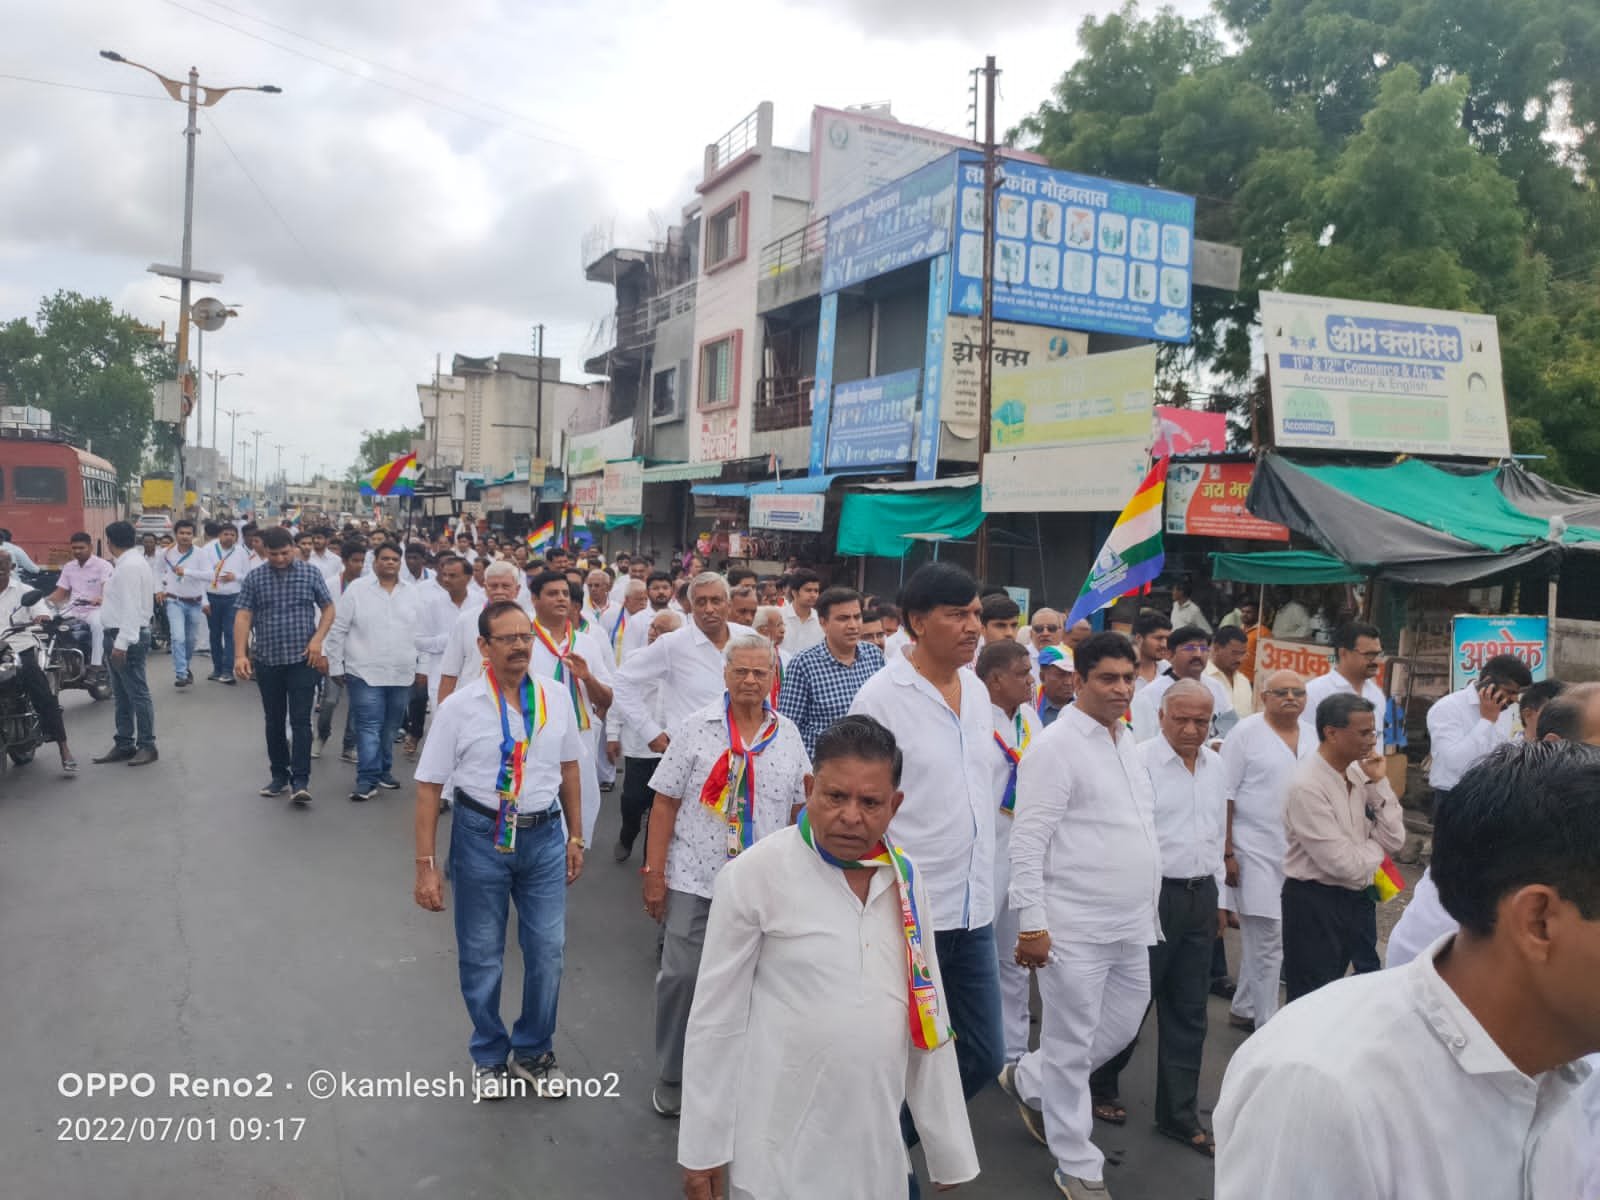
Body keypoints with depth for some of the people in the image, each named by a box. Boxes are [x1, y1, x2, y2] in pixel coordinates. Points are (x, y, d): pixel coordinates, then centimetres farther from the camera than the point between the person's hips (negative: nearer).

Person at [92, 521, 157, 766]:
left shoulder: (130, 565, -18)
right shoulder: (128, 562, 14)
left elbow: (132, 608, -23)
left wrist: (121, 643, -25)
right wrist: (106, 601, 39)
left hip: (127, 638, -11)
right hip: (118, 636, 11)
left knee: (137, 694, -5)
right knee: (122, 695, 14)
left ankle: (147, 746, 1)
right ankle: (124, 745, 20)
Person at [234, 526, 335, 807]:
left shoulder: (311, 573, 0)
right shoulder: (254, 578, 2)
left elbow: (328, 608, 4)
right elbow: (243, 616, -3)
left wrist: (317, 639, -10)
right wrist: (240, 654, -13)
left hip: (302, 660, -2)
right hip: (267, 661, 2)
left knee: (300, 720, -7)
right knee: (274, 721, 12)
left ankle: (300, 781, -6)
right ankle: (280, 775, 24)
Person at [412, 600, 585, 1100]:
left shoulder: (556, 697, -2)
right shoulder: (460, 706, -10)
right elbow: (430, 787, -7)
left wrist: (576, 837, 12)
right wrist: (426, 865, -9)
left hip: (544, 835, 2)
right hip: (481, 835, -2)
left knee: (548, 951, 9)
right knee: (481, 956, 13)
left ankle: (534, 1051, 34)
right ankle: (489, 1055, 37)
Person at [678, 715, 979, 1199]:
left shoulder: (907, 879, 0)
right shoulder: (754, 875, -15)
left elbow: (929, 1013, 7)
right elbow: (716, 1018, -9)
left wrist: (950, 1149, 10)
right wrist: (703, 1147, -5)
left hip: (876, 1149, 5)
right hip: (779, 1151, -4)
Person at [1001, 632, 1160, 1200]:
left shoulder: (1126, 740, 11)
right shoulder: (1056, 746, -15)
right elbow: (1027, 842, -17)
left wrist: (1147, 907, 19)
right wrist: (1031, 923, -20)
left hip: (1131, 924, 8)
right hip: (1074, 927, -8)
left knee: (1123, 1025, 20)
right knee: (1072, 1048, 6)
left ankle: (1027, 1081, 40)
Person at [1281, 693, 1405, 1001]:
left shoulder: (1360, 774, 2)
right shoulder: (1307, 786, -22)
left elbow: (1394, 840, -1)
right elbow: (1345, 864, -21)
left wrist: (1379, 783, -8)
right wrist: (1376, 848, -2)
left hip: (1358, 899, 8)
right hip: (1314, 905, -8)